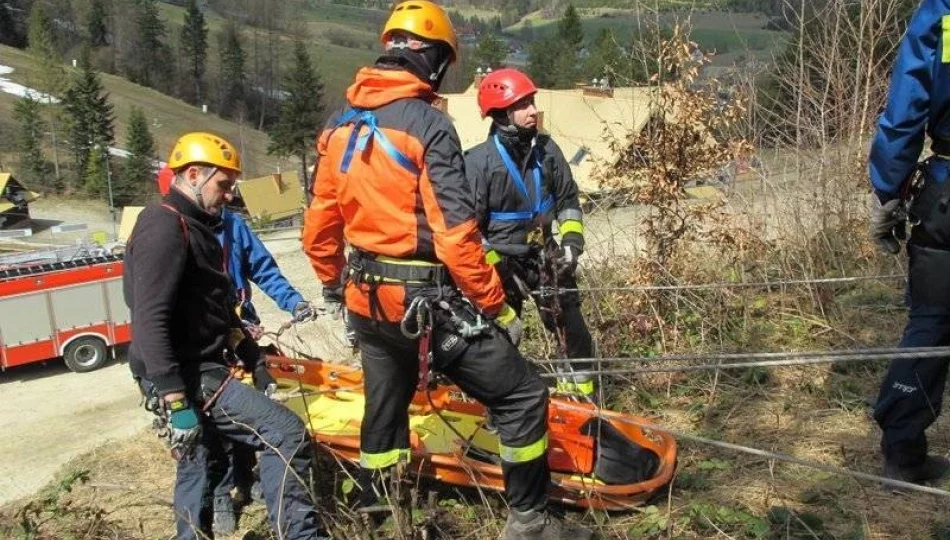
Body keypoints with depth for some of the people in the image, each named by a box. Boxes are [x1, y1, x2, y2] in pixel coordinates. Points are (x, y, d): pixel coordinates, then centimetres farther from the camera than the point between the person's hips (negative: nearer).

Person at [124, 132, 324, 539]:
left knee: (197, 467, 20)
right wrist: (178, 404, -28)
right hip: (187, 376, -11)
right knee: (286, 435, -17)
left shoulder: (194, 227, 17)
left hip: (198, 368, 11)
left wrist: (252, 357, 21)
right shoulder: (165, 228, -16)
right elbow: (150, 322, -25)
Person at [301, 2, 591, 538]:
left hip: (367, 298, 8)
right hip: (426, 299, -7)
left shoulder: (340, 124, 6)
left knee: (385, 408, 25)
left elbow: (319, 225, 10)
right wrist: (497, 306, -11)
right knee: (523, 396, 4)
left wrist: (335, 286, 25)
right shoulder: (428, 123, -15)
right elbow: (455, 233, -20)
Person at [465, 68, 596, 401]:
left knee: (571, 326, 7)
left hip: (543, 252, 4)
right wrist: (495, 268, -17)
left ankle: (582, 391, 26)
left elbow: (568, 199, 9)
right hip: (501, 260, -4)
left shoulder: (546, 149, -3)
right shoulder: (479, 161, -18)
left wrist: (571, 243, -2)